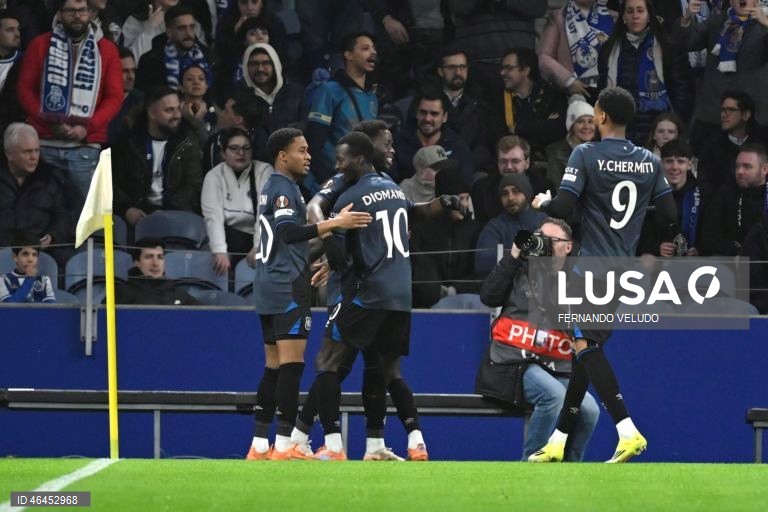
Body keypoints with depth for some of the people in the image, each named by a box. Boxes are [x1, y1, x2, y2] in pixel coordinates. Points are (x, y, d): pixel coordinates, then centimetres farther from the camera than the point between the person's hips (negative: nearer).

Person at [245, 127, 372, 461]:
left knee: (274, 367, 11)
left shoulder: (274, 187, 19)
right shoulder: (283, 189, -11)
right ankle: (284, 445, -16)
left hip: (268, 284, 10)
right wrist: (335, 224, -32)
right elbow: (288, 232, -25)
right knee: (292, 364, -11)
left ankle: (259, 445, 10)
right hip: (287, 286, -10)